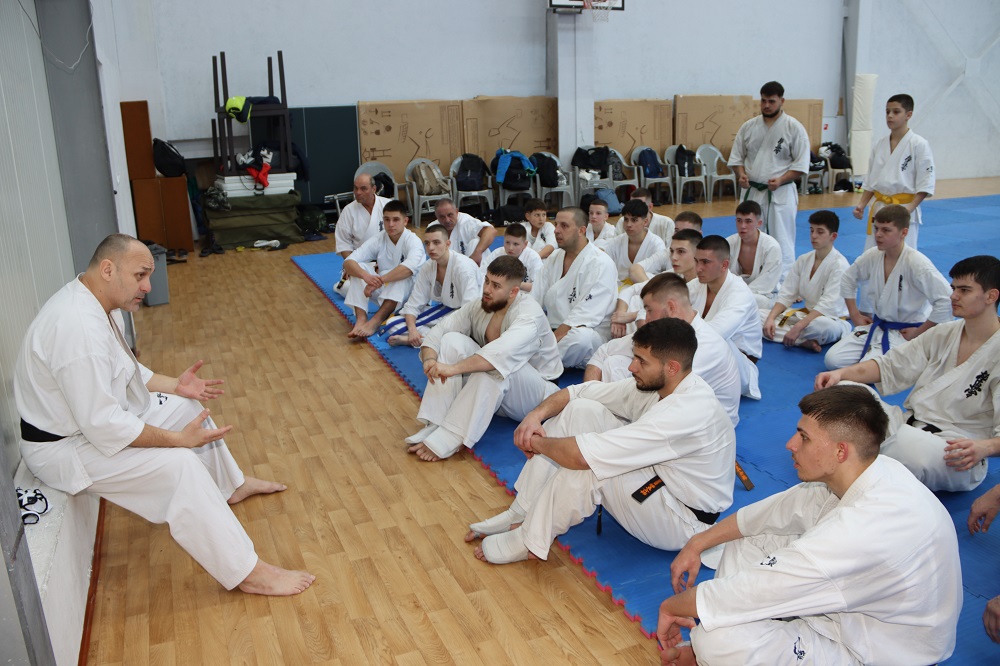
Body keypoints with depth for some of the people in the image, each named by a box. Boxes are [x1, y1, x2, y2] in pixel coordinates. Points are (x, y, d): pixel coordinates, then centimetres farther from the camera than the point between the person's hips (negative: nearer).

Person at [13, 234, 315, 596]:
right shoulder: (78, 326, -32)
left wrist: (175, 384, 3)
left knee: (186, 406, 14)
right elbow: (103, 425, -32)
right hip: (66, 447, -11)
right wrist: (179, 438, -25)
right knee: (178, 465, -24)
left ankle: (231, 485, 37)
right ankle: (247, 573, -17)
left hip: (94, 416, 11)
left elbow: (121, 369, 16)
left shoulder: (95, 304, 0)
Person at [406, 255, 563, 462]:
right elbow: (439, 331, -8)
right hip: (489, 391, 6)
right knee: (452, 340, -16)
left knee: (494, 366, -38)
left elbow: (502, 352, -42)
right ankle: (435, 425, -24)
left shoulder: (530, 313, -24)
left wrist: (454, 368, -48)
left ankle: (450, 438, -35)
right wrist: (430, 359, -29)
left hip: (533, 394, -6)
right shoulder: (479, 307, -3)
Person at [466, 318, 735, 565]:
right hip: (657, 480, 9)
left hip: (683, 524, -9)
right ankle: (521, 513, 0)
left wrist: (537, 442, -19)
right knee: (581, 409, -8)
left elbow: (581, 455, -36)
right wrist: (536, 415, -17)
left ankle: (529, 542, -6)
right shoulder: (655, 382, -6)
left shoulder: (687, 413, -34)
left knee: (586, 463, -32)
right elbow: (579, 391, 0)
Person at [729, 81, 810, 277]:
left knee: (782, 241, -1)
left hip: (780, 194, -4)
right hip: (752, 192, 4)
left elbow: (801, 165, -5)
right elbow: (736, 157, 12)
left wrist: (780, 180, -19)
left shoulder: (794, 128, -5)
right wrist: (741, 174, -7)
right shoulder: (749, 126, 6)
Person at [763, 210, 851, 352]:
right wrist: (771, 318, -16)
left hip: (832, 320, -7)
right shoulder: (803, 260, 5)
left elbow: (828, 305, -24)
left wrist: (797, 327, -33)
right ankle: (803, 341, -22)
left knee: (821, 326, -44)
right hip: (807, 314, 7)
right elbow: (786, 295, 3)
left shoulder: (839, 264, -14)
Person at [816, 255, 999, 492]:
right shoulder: (944, 333, 11)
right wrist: (841, 373, -9)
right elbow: (891, 366, 8)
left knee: (909, 445, -42)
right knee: (840, 392, -12)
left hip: (956, 458, -6)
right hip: (909, 423, 6)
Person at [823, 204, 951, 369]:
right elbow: (848, 280, 15)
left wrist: (919, 332, -16)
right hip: (875, 326, 6)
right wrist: (855, 315, 10)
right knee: (832, 360, -7)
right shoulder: (872, 256, -4)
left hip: (905, 333, -6)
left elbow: (946, 300, -25)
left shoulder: (916, 263, -23)